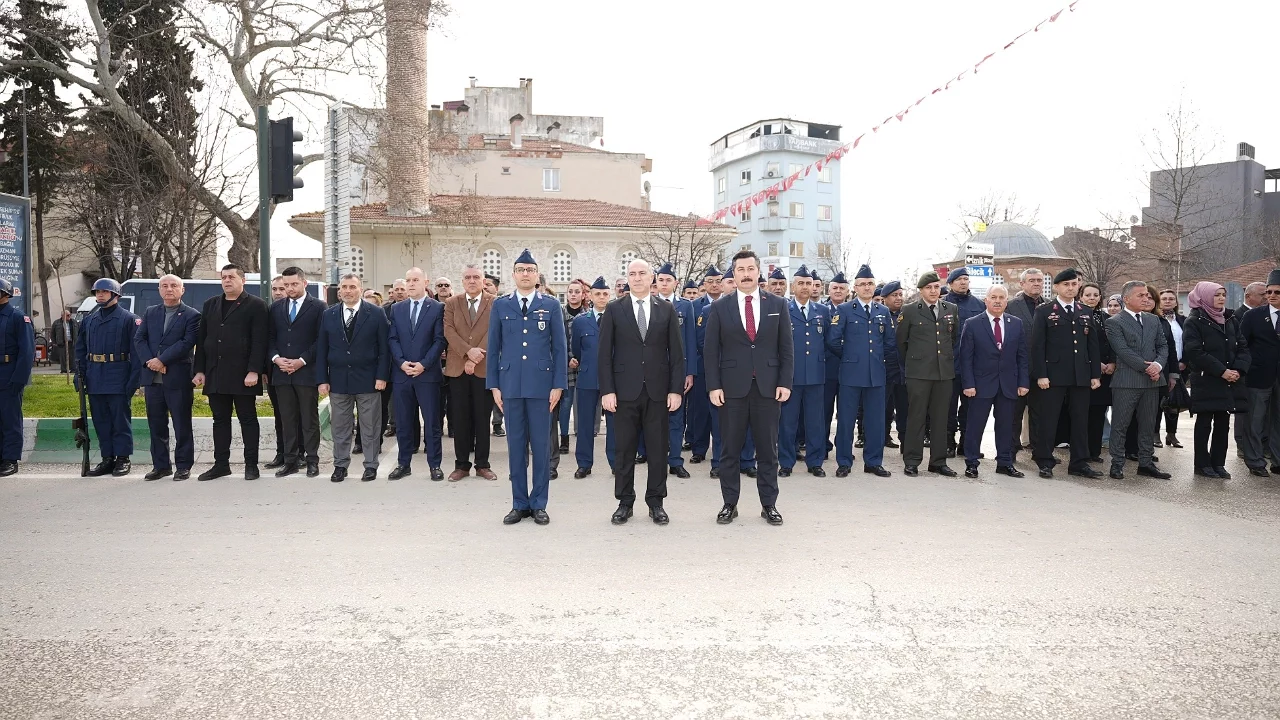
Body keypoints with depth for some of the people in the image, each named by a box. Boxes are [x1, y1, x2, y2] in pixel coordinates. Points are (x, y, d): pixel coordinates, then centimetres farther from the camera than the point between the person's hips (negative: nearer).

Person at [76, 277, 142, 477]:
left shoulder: (129, 319, -4)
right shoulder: (89, 320, 14)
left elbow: (136, 351, -9)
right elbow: (80, 348, 18)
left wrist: (134, 380, -15)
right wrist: (81, 374, 6)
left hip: (118, 380, -6)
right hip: (95, 381, 6)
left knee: (120, 420, -1)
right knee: (100, 421, 10)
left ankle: (122, 459, 7)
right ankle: (107, 458, 18)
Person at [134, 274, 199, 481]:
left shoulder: (191, 315, 0)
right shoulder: (150, 313, 15)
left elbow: (187, 343, -11)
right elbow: (139, 340, 8)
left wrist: (161, 360, -15)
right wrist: (149, 361, -8)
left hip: (178, 378, -5)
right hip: (152, 378, 5)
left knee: (182, 425, 1)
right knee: (156, 425, 10)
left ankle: (183, 466, 9)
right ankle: (160, 465, 19)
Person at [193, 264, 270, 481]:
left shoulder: (255, 305, -2)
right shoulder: (210, 305, 15)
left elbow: (259, 341, -9)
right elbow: (201, 340, 15)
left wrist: (254, 371, -17)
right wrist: (200, 370, 7)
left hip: (243, 375, -5)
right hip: (215, 374, 5)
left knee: (248, 419, 2)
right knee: (220, 420, 10)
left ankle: (251, 464, 8)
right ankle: (221, 464, 17)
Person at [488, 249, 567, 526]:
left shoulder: (551, 305, 4)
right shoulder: (500, 305, 7)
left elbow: (560, 347, 2)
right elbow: (493, 347, 7)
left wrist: (558, 385, -5)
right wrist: (494, 385, 2)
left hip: (541, 384, -1)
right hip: (511, 384, 1)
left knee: (541, 445, 3)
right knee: (516, 445, 6)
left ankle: (539, 504, 13)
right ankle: (519, 504, 15)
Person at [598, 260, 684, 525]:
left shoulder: (667, 309, 5)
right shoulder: (614, 310, 3)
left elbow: (677, 353, 4)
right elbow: (604, 354, 1)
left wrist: (676, 389, -3)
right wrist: (607, 390, -7)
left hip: (658, 391, 1)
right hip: (625, 391, -1)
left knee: (658, 449, 6)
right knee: (625, 450, 6)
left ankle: (655, 502, 18)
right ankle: (624, 502, 17)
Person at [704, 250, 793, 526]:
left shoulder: (778, 305, 5)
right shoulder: (719, 307, 3)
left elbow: (786, 348, 5)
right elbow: (711, 350, 1)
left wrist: (785, 383, -3)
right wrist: (714, 386, -6)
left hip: (768, 387, 1)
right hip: (732, 387, -1)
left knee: (768, 449, 7)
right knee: (730, 449, 6)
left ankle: (769, 505, 16)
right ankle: (729, 504, 15)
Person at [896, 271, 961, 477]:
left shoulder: (952, 310, 9)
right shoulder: (909, 311, -1)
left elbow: (956, 338, 19)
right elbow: (901, 341, 6)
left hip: (945, 372, 3)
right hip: (918, 372, -3)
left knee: (940, 418, 8)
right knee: (916, 417, 0)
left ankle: (938, 461, 17)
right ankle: (911, 461, 7)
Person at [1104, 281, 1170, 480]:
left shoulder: (1153, 320, 15)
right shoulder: (1115, 322, -4)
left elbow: (1163, 346, 11)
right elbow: (1123, 350, -12)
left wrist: (1158, 364, -8)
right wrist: (1146, 367, -15)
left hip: (1152, 380, 6)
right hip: (1126, 380, -6)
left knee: (1148, 425, 10)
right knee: (1120, 425, 0)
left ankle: (1145, 463, 19)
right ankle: (1117, 464, 7)